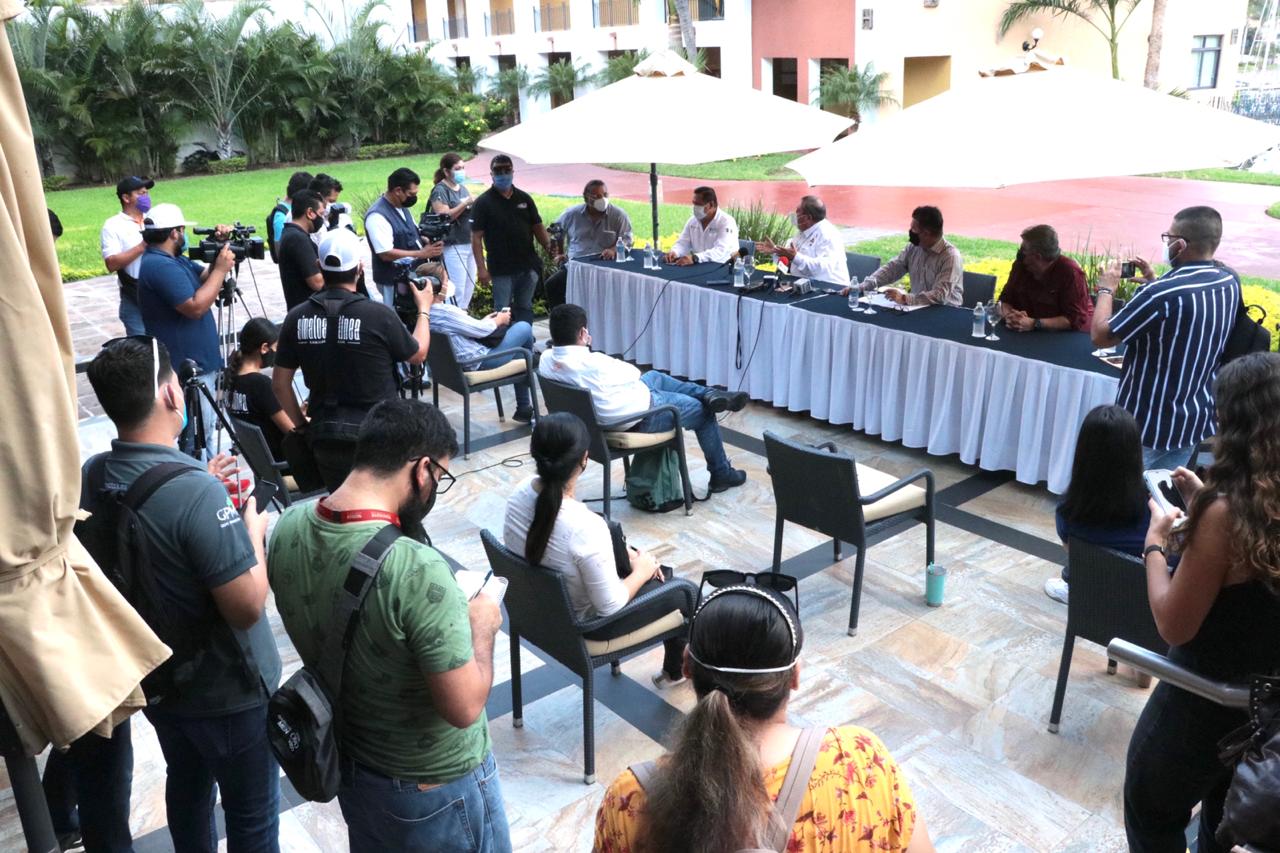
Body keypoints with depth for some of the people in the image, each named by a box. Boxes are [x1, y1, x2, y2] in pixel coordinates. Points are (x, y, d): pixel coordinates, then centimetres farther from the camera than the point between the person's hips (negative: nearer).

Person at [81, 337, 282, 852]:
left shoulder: (91, 478, -10)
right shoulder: (198, 493, -33)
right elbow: (247, 607, -28)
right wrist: (254, 533, -13)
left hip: (154, 679, 7)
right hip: (226, 692, -7)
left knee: (187, 786, 29)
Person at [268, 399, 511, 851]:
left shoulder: (287, 527, -13)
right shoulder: (417, 570, -36)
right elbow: (464, 708, -29)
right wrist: (481, 628, -12)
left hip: (348, 762, 7)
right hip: (434, 784, -6)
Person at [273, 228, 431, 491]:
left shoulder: (297, 318, -4)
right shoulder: (378, 315, -15)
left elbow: (280, 383, 4)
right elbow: (418, 354, 3)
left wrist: (302, 426, 16)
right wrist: (424, 310, 19)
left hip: (325, 435, 4)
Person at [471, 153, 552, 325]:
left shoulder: (524, 198, 10)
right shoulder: (483, 202, -2)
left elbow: (537, 227, 11)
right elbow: (476, 237, -6)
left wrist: (549, 247, -8)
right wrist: (481, 268, -14)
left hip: (528, 266, 4)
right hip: (501, 270, -4)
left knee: (525, 308, 12)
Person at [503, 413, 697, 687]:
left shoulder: (522, 491, -17)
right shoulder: (585, 527, -40)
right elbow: (610, 606, -27)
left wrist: (626, 552, 1)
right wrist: (640, 572, -8)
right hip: (583, 622, -7)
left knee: (659, 573, 28)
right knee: (685, 591, 16)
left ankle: (673, 669, 48)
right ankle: (677, 669, 43)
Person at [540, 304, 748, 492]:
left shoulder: (545, 360, -12)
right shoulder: (593, 363, -34)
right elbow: (633, 373, -13)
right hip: (639, 417, -9)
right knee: (702, 411, 14)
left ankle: (710, 394, 22)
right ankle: (721, 474, 31)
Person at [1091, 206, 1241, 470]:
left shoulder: (1162, 295, -28)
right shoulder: (1230, 282, -2)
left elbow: (1100, 336, -17)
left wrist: (1106, 289, -2)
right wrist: (1154, 280, 11)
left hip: (1148, 426, -7)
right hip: (1197, 421, 7)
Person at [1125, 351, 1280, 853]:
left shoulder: (1225, 512, -30)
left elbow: (1174, 625, -23)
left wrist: (1155, 544, -11)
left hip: (1210, 698, -6)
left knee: (1151, 809, 20)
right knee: (1226, 810, 32)